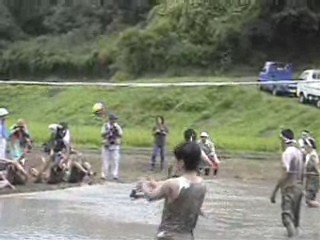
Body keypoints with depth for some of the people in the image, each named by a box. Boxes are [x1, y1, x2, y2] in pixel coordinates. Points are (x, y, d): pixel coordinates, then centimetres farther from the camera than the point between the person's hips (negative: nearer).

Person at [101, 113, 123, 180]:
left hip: (115, 146, 1)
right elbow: (103, 134, -9)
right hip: (107, 146, -1)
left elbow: (121, 135, 0)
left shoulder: (117, 126, 6)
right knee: (105, 161, -1)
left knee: (115, 161, -4)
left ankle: (115, 175, -2)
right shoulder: (105, 126, 1)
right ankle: (103, 175, 4)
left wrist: (116, 130, -15)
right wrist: (109, 130, -20)